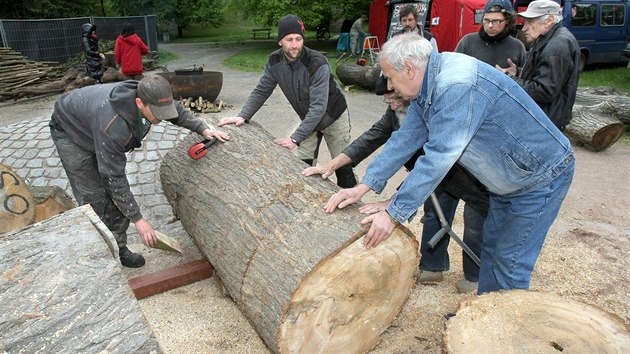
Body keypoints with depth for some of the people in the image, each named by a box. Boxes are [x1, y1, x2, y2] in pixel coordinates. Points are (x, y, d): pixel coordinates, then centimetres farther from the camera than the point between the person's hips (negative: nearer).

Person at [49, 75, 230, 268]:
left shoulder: (148, 97, -26)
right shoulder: (113, 126, -45)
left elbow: (178, 111, -3)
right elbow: (113, 177, -37)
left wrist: (204, 129, -16)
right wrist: (138, 219, -33)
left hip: (91, 125, 7)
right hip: (69, 134, -6)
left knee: (117, 194, 3)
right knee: (95, 198, -11)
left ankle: (118, 248, 17)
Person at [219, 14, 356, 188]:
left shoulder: (317, 63, -32)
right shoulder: (275, 61, -15)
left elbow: (318, 106, -36)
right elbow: (261, 91, -5)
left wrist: (295, 138, -39)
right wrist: (243, 116, -18)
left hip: (333, 116, -4)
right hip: (309, 120, 5)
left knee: (342, 166, 4)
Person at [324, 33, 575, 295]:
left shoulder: (458, 86, -34)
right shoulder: (427, 85, -4)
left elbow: (438, 158, -36)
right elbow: (405, 139, -3)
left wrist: (393, 215, -32)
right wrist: (363, 187, -8)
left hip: (541, 177, -9)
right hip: (507, 181, 9)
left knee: (510, 263, -2)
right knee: (491, 247, 18)